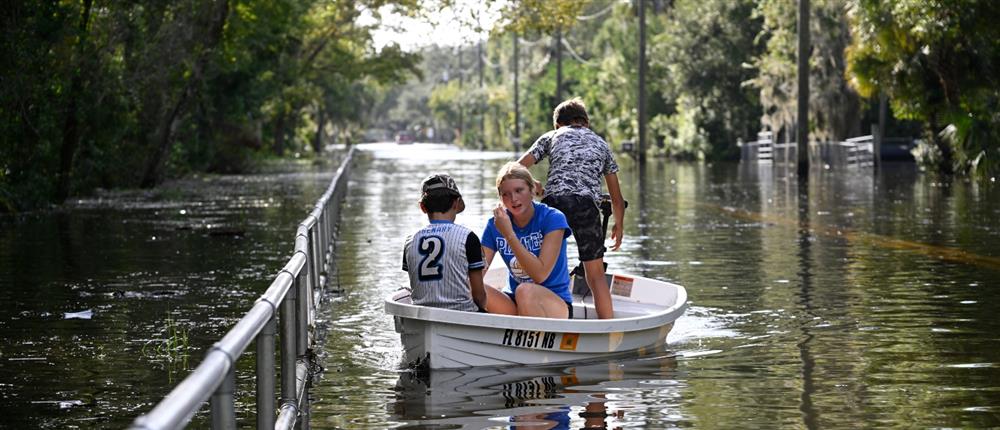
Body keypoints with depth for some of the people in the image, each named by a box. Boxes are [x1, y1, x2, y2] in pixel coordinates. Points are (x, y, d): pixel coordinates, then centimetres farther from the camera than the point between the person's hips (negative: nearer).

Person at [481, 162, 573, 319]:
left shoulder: (553, 218, -10)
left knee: (525, 290, -37)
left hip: (556, 303, -3)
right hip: (514, 303, 4)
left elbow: (540, 274, -20)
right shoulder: (495, 225, 1)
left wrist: (509, 234, -23)